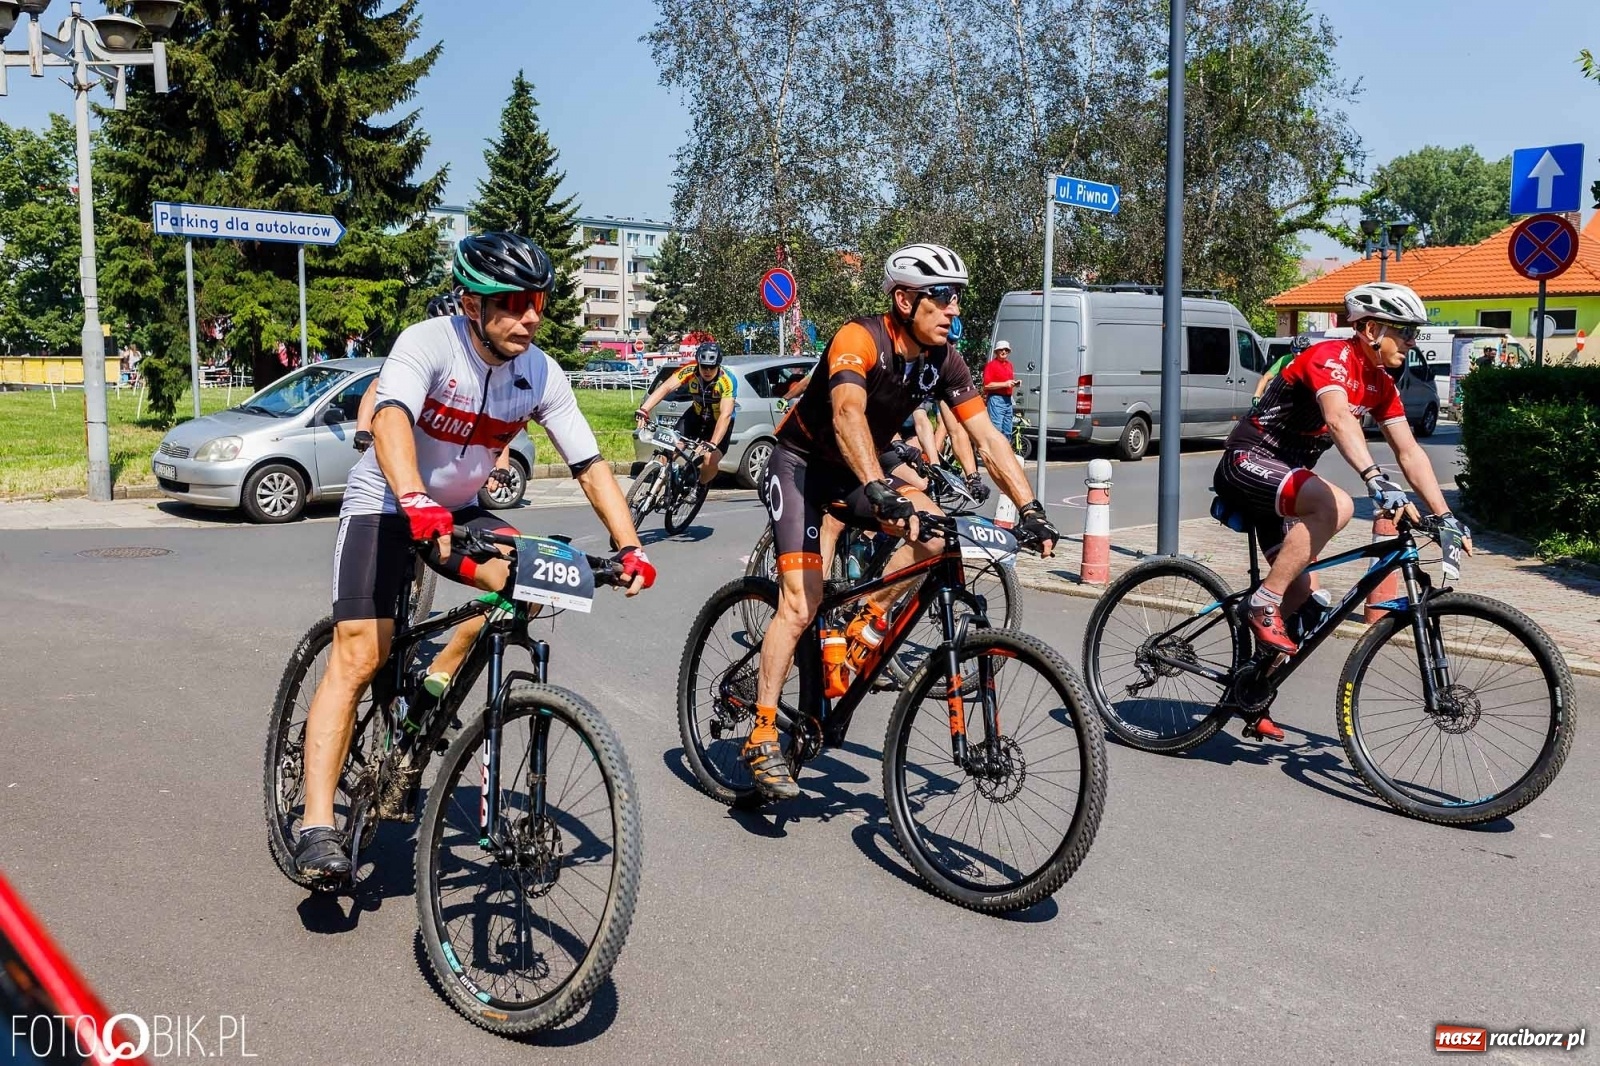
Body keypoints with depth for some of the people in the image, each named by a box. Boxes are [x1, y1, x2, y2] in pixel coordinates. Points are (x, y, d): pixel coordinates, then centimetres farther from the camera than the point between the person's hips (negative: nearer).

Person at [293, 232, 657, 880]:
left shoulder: (542, 376, -10)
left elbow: (590, 465, -9)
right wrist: (416, 503, -59)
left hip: (458, 511, 5)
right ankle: (316, 823, -10)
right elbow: (390, 418, -41)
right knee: (360, 656, -16)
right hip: (385, 506, -5)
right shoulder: (428, 344, -24)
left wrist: (629, 547, -21)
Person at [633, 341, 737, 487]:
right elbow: (665, 387, -34)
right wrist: (643, 410, -47)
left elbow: (725, 415, -39)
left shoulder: (727, 381, -32)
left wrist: (712, 444, -51)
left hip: (719, 421, -3)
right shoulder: (690, 371, -24)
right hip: (697, 413, 3)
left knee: (710, 461, -18)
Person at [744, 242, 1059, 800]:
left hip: (857, 472, 6)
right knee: (801, 603, -16)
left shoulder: (943, 361, -9)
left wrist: (1030, 508, -22)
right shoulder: (860, 339, -27)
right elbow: (847, 414, -45)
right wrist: (880, 492, -59)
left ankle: (869, 621, -1)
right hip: (802, 464, -6)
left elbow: (988, 440, -11)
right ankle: (763, 738, -7)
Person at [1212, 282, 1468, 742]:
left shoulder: (1381, 385, 9)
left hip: (1282, 476, 10)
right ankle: (1262, 604, -24)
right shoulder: (1330, 357, -19)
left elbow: (1409, 451, 8)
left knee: (1299, 592, 5)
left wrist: (1445, 516, 1)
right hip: (1246, 463, -9)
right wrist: (1376, 479, -53)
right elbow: (1338, 418, -38)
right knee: (1335, 505, -35)